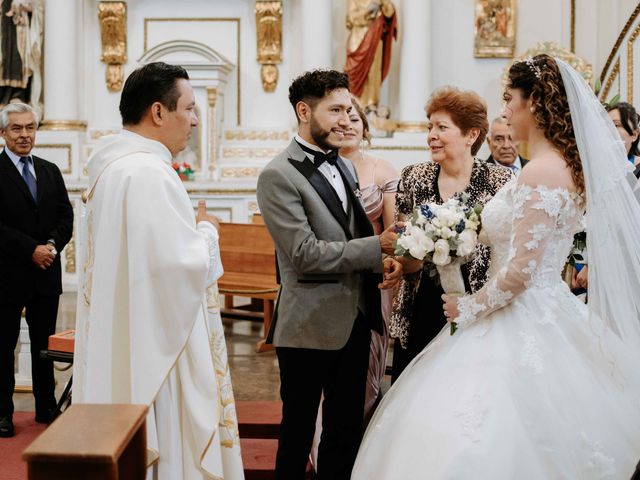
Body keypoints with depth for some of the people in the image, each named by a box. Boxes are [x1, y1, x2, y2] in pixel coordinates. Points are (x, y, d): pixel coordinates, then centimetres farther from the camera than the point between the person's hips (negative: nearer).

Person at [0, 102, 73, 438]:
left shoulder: (50, 171, 12)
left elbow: (66, 217, 10)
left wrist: (53, 244, -8)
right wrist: (31, 249, -17)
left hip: (46, 273, 5)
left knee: (45, 345, 12)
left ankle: (46, 409, 22)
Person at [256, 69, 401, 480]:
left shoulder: (344, 168, 11)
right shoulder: (279, 175, -14)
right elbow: (305, 254, -20)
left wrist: (383, 262, -6)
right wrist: (378, 245, -18)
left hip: (355, 321, 7)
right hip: (310, 326, -7)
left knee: (347, 430, 16)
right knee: (299, 430, 9)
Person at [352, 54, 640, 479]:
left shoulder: (541, 173, -20)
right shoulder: (565, 166, 9)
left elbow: (520, 271, -23)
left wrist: (469, 307, -8)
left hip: (523, 328, -10)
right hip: (544, 317, 10)